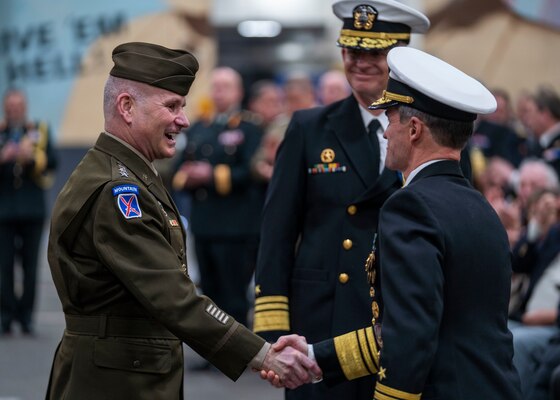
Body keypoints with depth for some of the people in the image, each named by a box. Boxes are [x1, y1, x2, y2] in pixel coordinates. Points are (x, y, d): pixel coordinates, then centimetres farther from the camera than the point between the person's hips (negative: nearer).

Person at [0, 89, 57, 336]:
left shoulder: (40, 131, 8)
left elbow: (52, 162, -1)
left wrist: (31, 157, -17)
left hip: (32, 210, 1)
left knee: (30, 266, 1)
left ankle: (26, 317, 7)